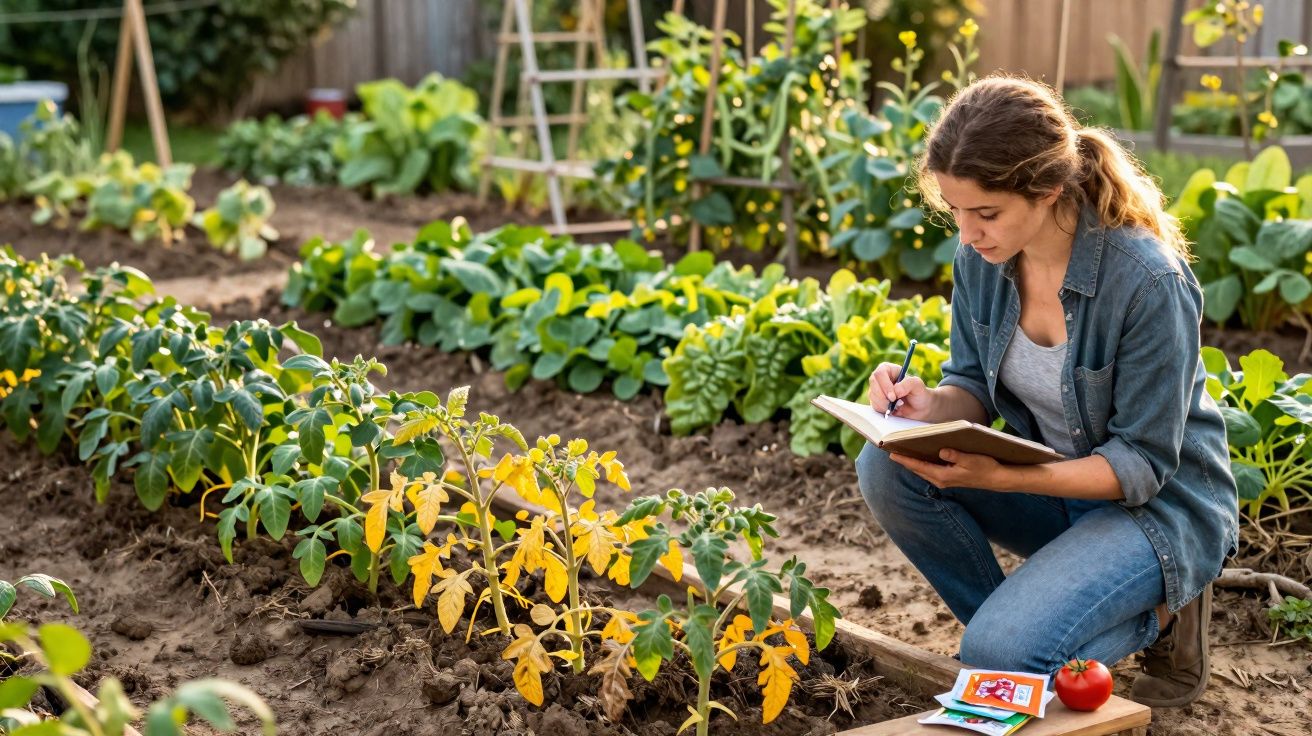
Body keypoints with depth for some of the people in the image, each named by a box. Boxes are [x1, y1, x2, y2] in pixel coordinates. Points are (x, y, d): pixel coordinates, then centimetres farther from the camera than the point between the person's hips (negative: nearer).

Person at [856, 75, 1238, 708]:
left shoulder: (1149, 283, -28)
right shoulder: (980, 258, -10)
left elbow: (1144, 463, -23)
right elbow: (977, 387, 3)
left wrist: (1002, 478, -36)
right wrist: (929, 406, -22)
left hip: (1158, 504, -6)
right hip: (1051, 482, 6)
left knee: (1001, 654, -26)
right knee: (886, 469, -19)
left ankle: (1154, 616, 3)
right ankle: (1016, 625, -1)